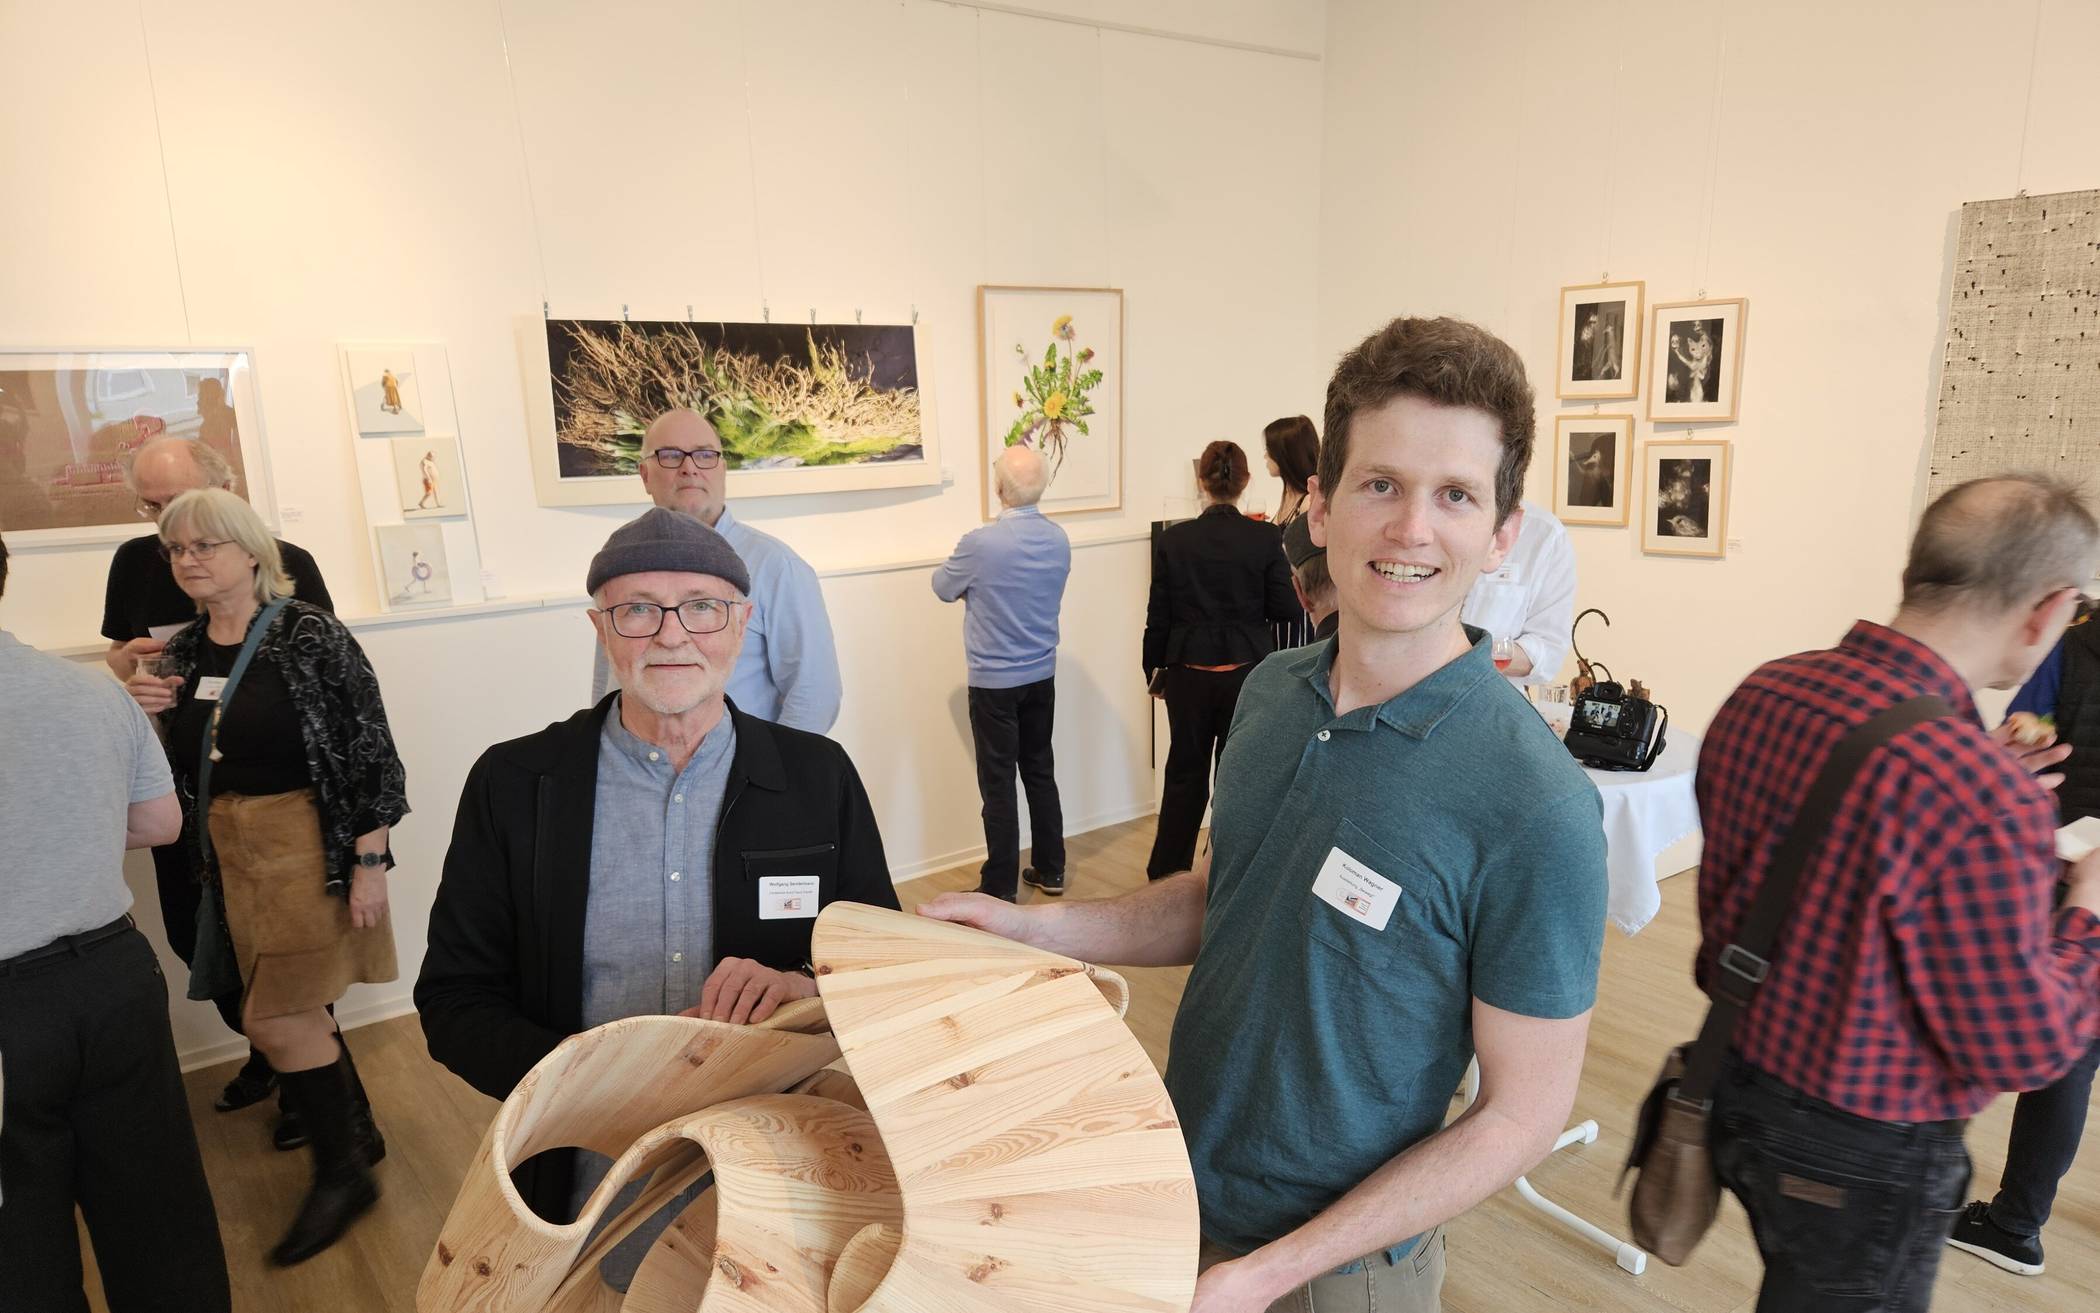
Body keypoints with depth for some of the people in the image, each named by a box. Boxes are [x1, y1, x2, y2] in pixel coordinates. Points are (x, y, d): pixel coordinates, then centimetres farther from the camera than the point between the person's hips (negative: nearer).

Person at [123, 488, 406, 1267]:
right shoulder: (181, 655, 6)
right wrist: (148, 716, -6)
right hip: (230, 853, 6)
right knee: (302, 1009, 15)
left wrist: (369, 861, -16)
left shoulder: (310, 634, -13)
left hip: (311, 846, -6)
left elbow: (370, 750, -14)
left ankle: (342, 1172, 14)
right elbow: (173, 769, 14)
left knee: (278, 1020, -4)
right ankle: (356, 1134, 34)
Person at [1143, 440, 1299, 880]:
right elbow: (1286, 609, -6)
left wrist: (1155, 669, 10)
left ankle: (1165, 874, 23)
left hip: (1189, 673, 1)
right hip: (1247, 672, -1)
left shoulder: (1173, 540, -7)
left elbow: (1158, 616, -3)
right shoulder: (1265, 539, -10)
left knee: (1185, 774, 15)